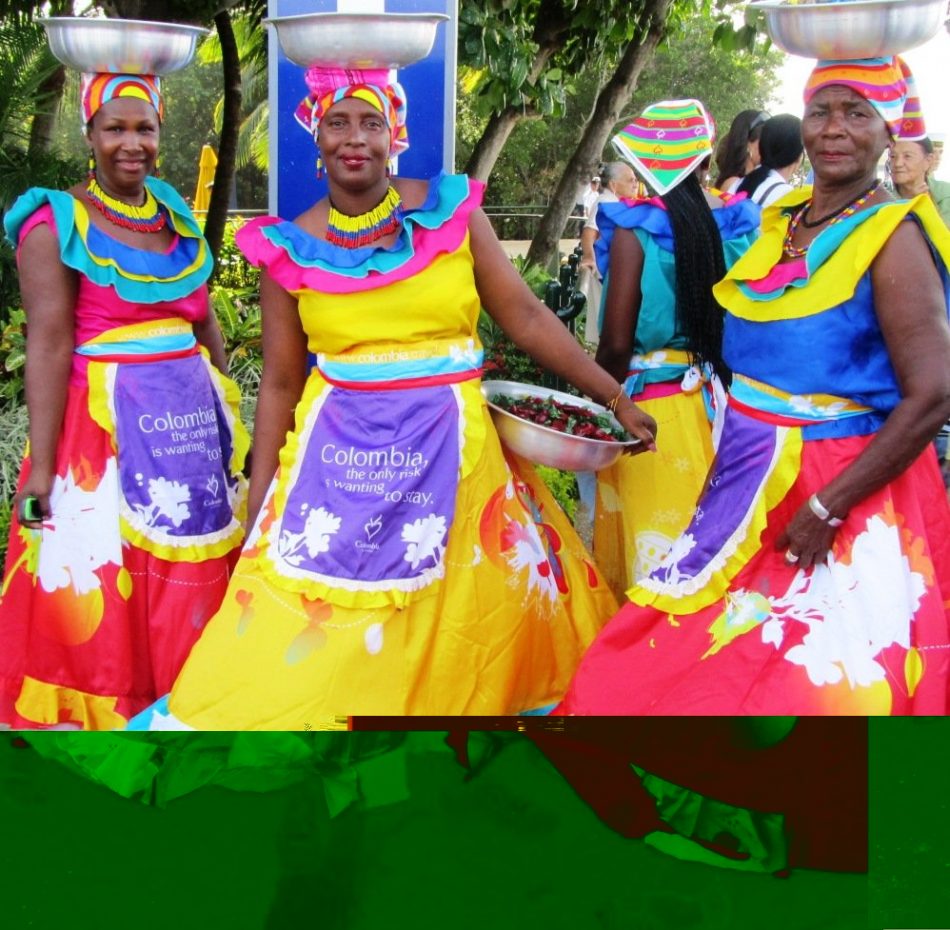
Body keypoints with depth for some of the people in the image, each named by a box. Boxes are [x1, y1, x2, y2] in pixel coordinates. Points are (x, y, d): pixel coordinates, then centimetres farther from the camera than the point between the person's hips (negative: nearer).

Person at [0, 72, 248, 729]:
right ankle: (99, 719, 12)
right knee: (99, 583, 0)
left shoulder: (177, 214, 11)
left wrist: (229, 420, 19)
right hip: (104, 422, -6)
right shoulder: (56, 223, -7)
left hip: (193, 416, 6)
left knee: (192, 577, 12)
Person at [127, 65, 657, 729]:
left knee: (466, 622, 6)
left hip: (453, 450, 0)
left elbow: (525, 316, 2)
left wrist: (615, 398, 0)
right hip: (338, 452, 0)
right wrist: (259, 506, 5)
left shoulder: (452, 210, 0)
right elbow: (281, 383, 5)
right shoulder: (290, 249, 1)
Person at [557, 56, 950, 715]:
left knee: (814, 686, 2)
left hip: (847, 491, -7)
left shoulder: (892, 237, -14)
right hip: (752, 487, 7)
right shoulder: (779, 223, 7)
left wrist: (826, 508, -22)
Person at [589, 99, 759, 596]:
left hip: (650, 402, -4)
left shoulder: (635, 230, -12)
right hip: (722, 401, 4)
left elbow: (616, 345, -12)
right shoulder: (739, 224, 0)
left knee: (652, 548, 5)